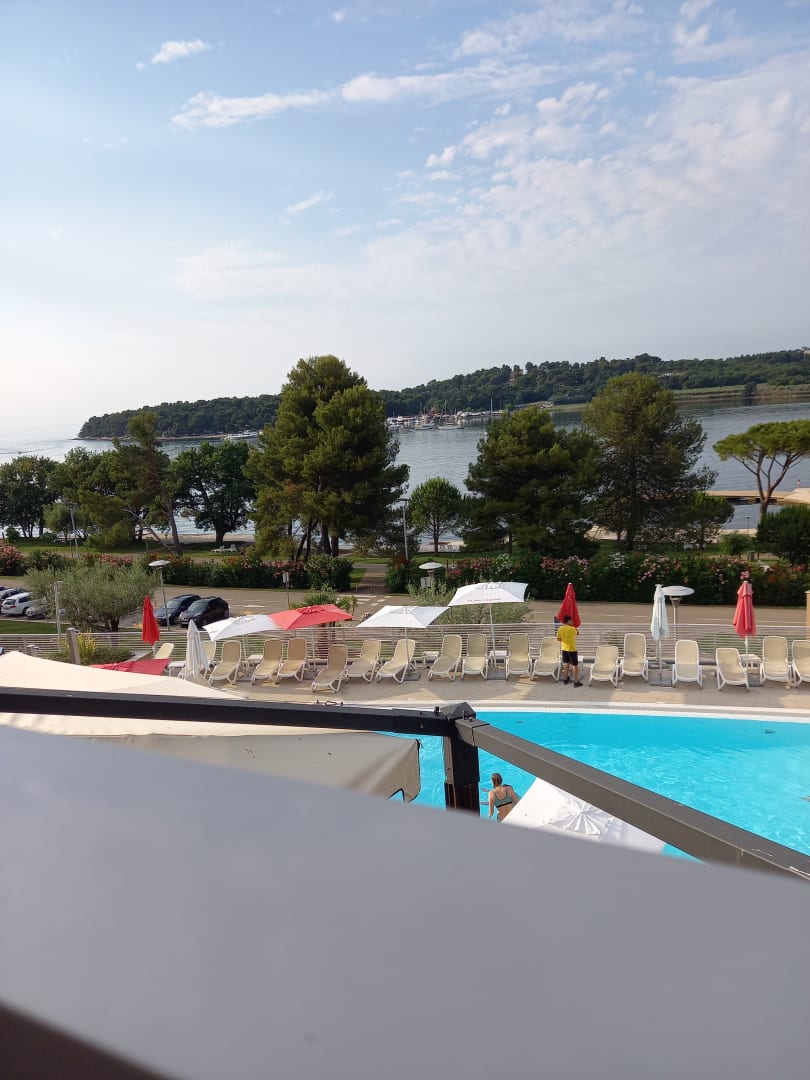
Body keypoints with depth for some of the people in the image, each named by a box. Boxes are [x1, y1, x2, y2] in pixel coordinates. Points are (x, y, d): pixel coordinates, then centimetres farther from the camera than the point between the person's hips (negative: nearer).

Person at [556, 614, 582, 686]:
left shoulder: (560, 629, -3)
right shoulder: (572, 629, -16)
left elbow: (558, 639, 1)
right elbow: (577, 632, 4)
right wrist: (573, 626, 15)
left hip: (564, 649, 6)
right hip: (572, 649, -6)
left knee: (566, 664, 20)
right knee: (575, 665, 2)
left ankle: (565, 679, 30)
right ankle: (576, 682, 3)